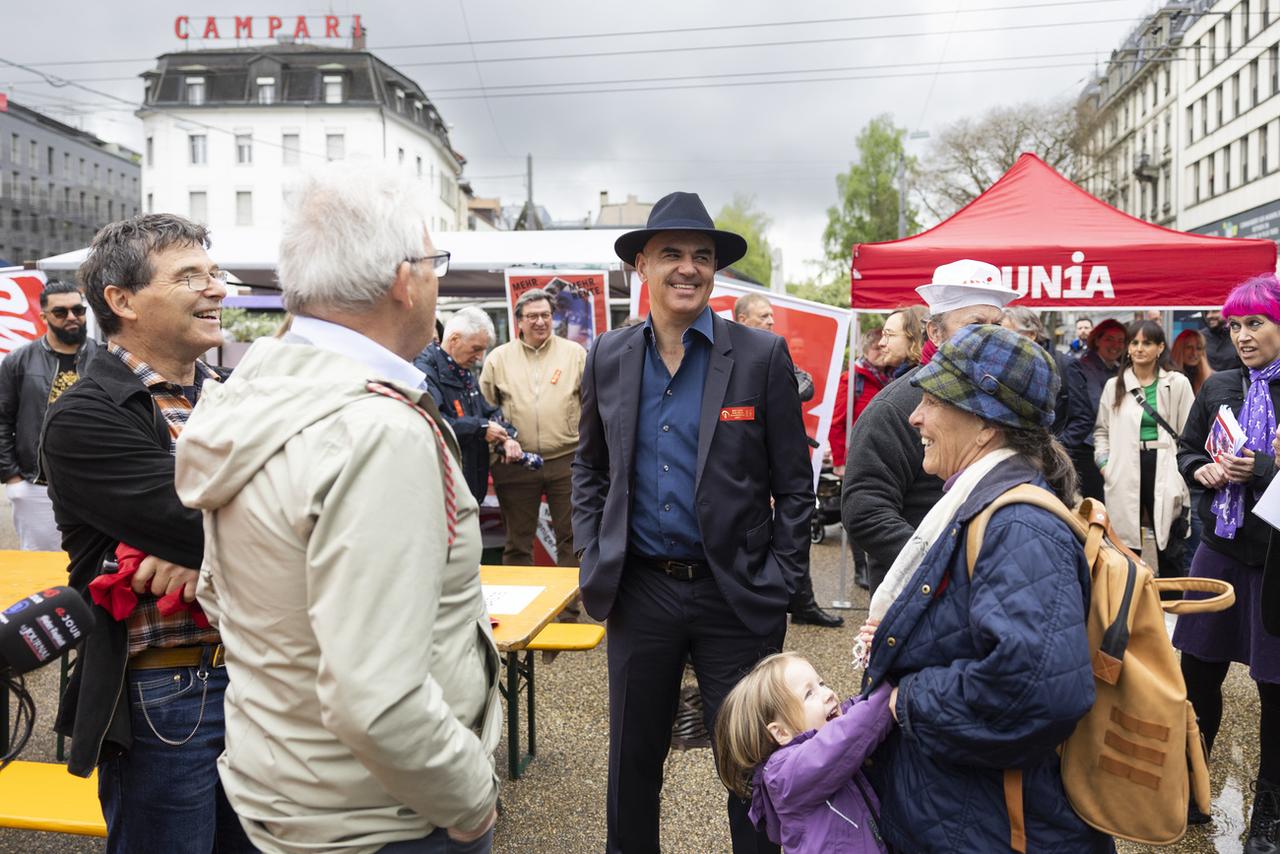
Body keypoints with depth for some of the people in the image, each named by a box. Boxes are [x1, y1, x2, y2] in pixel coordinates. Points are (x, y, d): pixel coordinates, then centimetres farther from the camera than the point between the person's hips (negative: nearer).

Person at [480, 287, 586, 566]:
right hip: (515, 465, 1)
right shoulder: (498, 358, 7)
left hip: (566, 459, 0)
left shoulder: (575, 353, 6)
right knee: (517, 542, 11)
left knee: (571, 536, 6)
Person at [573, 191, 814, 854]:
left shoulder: (762, 356, -6)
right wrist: (594, 564, 4)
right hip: (639, 589, 3)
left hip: (735, 595, -2)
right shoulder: (609, 356, 3)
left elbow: (794, 484, -3)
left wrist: (780, 587, -8)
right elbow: (589, 467, 12)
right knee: (632, 761, 18)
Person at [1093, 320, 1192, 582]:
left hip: (1165, 473, -1)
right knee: (1126, 549, 8)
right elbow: (1102, 430, 12)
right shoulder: (1113, 385, 6)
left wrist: (1185, 474, -8)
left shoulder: (1178, 384, 0)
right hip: (1125, 475, 1)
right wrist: (1104, 463, -1)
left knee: (1169, 549, 9)